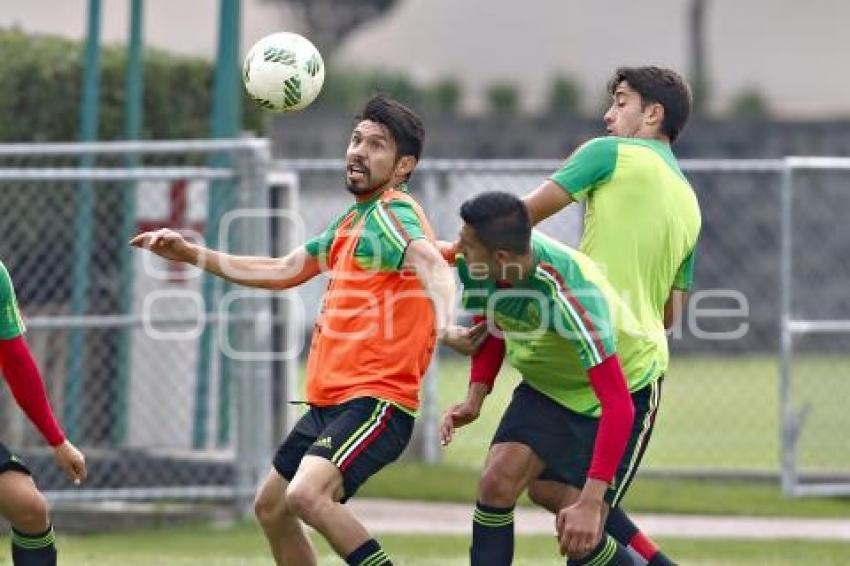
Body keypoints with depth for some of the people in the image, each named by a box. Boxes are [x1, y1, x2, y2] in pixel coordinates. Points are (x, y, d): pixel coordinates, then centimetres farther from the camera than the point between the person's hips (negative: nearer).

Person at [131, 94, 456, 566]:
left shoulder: (391, 214, -13)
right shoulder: (353, 221, 16)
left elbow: (431, 263, -35)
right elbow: (282, 272, 29)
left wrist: (446, 317, -57)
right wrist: (191, 255, 26)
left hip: (375, 402, -10)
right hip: (330, 402, 10)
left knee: (308, 494, -31)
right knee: (271, 508, 20)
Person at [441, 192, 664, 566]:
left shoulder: (570, 295, -39)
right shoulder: (473, 267, -18)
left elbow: (618, 405, -40)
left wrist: (590, 503, -44)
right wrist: (474, 398, -8)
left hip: (625, 390, -6)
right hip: (546, 386, 6)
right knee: (496, 481, -16)